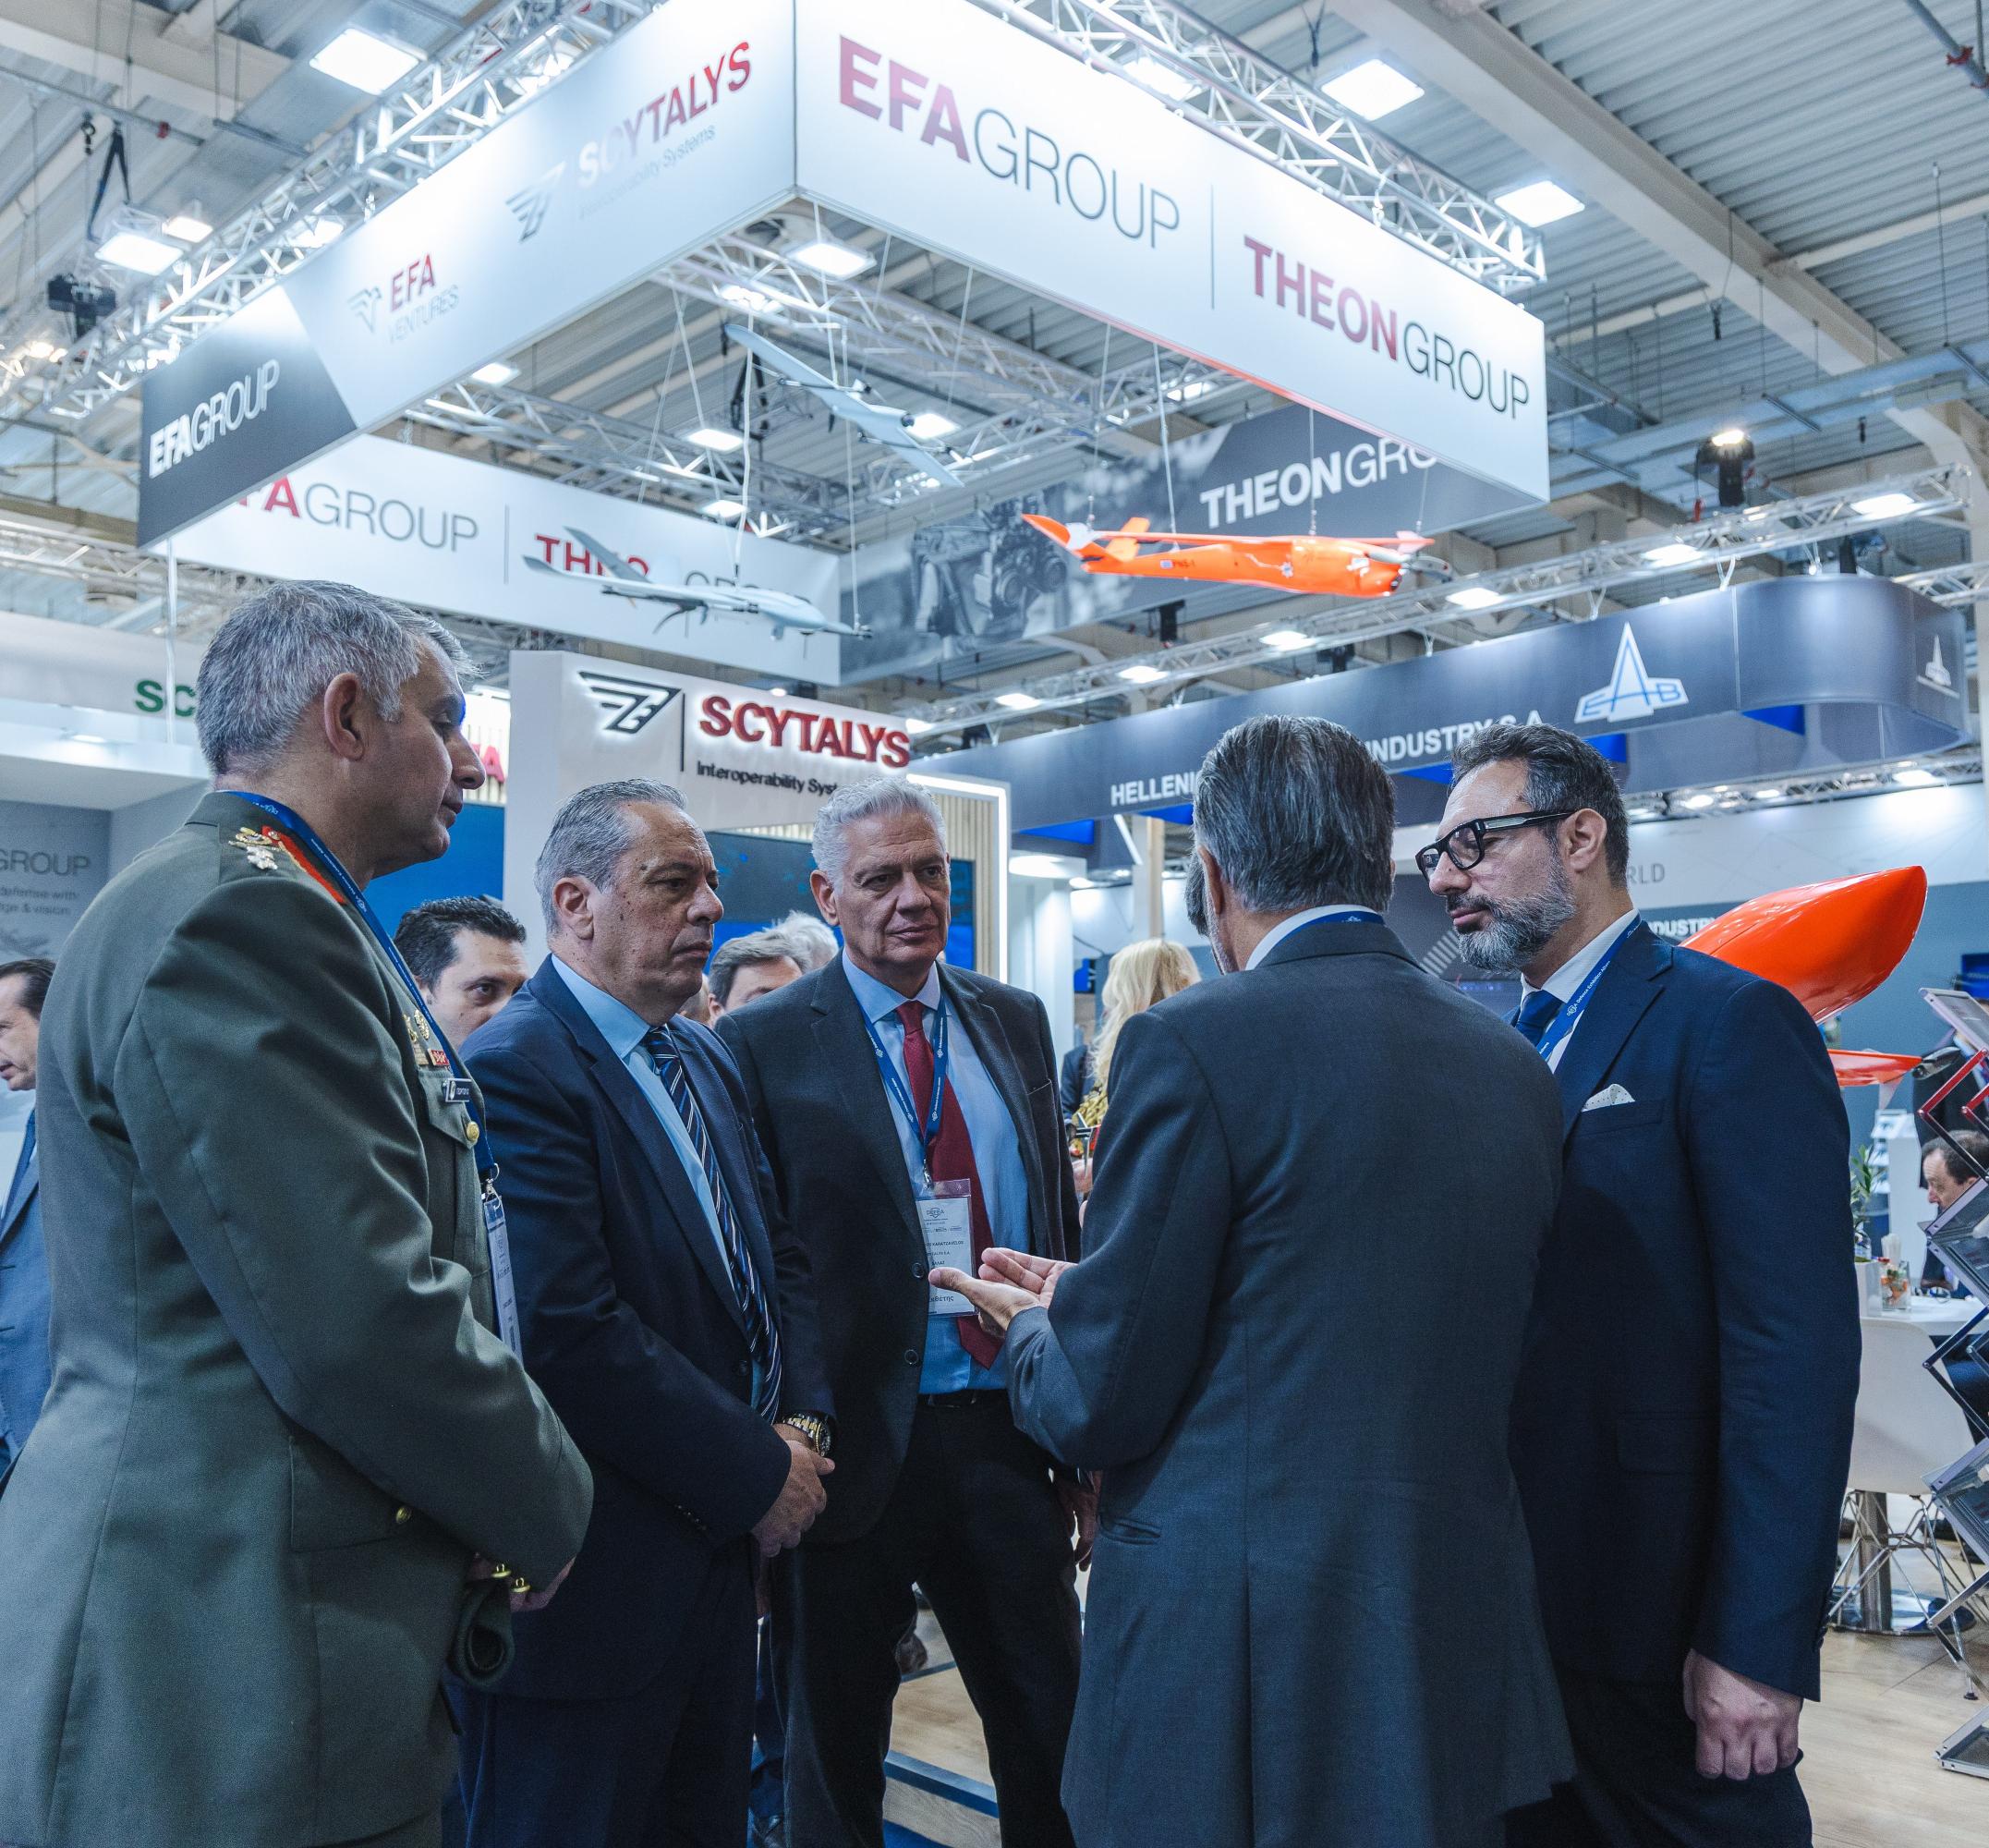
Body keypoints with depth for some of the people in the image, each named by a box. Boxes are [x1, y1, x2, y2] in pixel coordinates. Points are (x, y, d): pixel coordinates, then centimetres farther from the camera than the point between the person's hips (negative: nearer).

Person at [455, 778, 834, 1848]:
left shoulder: (708, 1062, 11)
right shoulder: (516, 1069, -18)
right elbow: (569, 1334, -26)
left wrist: (803, 1421, -3)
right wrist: (760, 1474, -17)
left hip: (717, 1555, 8)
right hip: (589, 1587, -8)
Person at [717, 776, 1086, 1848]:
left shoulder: (1016, 1022, 7)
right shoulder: (764, 1045, -7)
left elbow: (1062, 1221, 10)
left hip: (1008, 1430, 4)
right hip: (860, 1440, -3)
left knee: (1056, 1733, 16)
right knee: (836, 1755, 15)